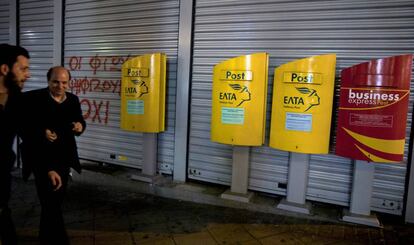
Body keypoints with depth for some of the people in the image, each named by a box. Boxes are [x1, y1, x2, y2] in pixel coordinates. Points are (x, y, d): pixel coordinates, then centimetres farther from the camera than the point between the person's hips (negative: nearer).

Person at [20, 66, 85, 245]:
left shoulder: (73, 99, 5)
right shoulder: (32, 98, -11)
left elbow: (80, 122, 11)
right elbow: (22, 127, -12)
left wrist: (80, 126, -12)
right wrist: (41, 133, -28)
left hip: (64, 157, 6)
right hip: (41, 158, -6)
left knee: (56, 200, 20)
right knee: (50, 201, -7)